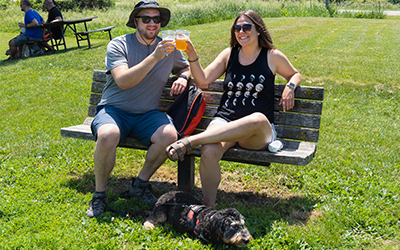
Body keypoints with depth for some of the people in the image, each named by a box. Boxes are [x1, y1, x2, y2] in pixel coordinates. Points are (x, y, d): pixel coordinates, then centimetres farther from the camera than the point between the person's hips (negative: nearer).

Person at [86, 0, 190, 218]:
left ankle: (140, 184, -4)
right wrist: (154, 57, -27)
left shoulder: (168, 47, 9)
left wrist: (183, 77, 3)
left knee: (169, 135, -29)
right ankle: (99, 194, -12)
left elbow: (185, 67, 28)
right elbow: (123, 81, -20)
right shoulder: (118, 45, -5)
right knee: (108, 135, -37)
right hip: (114, 109, -3)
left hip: (147, 114, 3)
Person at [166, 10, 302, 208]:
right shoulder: (229, 54, 14)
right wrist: (192, 55, -6)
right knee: (209, 151, -35)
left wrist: (290, 87, 3)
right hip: (224, 122, 1)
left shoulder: (273, 57, 9)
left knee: (259, 119, -42)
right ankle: (208, 208, -20)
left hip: (259, 133, -1)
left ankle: (189, 141, -39)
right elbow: (203, 80, 8)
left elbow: (294, 74, 26)